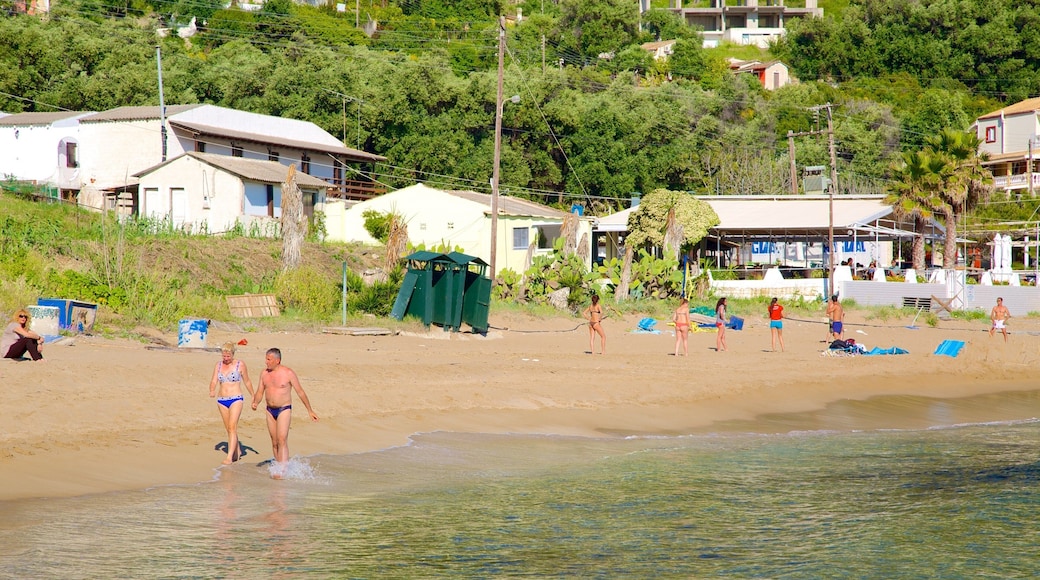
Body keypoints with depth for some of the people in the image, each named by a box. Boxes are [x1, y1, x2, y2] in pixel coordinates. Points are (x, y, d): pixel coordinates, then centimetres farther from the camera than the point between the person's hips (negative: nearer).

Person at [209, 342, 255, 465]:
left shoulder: (240, 365, -3)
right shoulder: (219, 365, 7)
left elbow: (247, 382, 8)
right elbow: (214, 381, 1)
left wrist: (253, 396, 13)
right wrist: (212, 390, -20)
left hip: (236, 399, -5)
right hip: (222, 400, 5)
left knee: (232, 427, -16)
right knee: (229, 429, 12)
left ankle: (230, 457, -22)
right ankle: (237, 451, 30)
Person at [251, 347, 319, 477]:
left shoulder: (288, 373, -9)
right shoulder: (264, 373, 5)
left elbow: (300, 392, -2)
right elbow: (259, 392, 11)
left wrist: (310, 410, 3)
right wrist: (255, 403, -12)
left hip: (284, 409, -5)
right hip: (270, 410, 5)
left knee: (282, 440, -15)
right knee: (274, 442, 9)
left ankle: (282, 471, -19)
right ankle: (277, 466, 20)